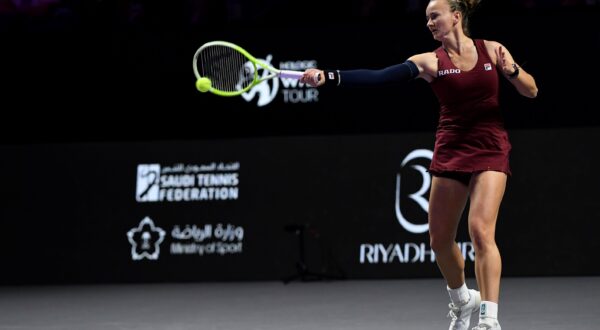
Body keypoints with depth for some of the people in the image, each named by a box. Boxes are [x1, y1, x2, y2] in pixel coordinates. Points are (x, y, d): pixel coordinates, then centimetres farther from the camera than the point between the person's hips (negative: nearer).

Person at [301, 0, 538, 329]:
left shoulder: (492, 50, 1)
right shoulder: (430, 61, -2)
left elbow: (531, 90, 7)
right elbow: (377, 77, -15)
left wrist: (512, 70, -14)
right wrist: (327, 77, -26)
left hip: (489, 151, -3)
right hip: (450, 151, 3)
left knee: (481, 229, -18)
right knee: (440, 239, 7)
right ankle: (462, 300, 35)